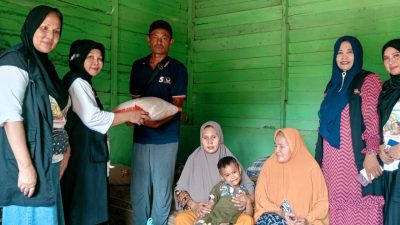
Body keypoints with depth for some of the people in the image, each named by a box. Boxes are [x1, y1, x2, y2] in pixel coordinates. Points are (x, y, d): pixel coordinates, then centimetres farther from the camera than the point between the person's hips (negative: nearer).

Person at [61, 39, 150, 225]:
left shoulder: (83, 83, 19)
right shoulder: (78, 82, -12)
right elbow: (92, 118, -20)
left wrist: (123, 117, 7)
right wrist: (128, 116, -13)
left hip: (88, 152, 10)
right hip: (83, 154, -10)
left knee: (88, 202, 15)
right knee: (84, 203, -1)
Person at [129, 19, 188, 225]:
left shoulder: (177, 69, -2)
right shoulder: (138, 66, 10)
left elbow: (177, 106, -6)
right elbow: (135, 99, 14)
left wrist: (158, 122, -23)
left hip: (166, 138, -3)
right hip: (141, 136, 3)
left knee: (162, 190, 3)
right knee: (138, 190, 6)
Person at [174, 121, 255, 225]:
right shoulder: (194, 159, 4)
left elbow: (250, 187, 7)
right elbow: (180, 189, 4)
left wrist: (248, 199, -17)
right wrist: (193, 205, -15)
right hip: (200, 211, 0)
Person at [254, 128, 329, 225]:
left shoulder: (311, 167, -5)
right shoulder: (270, 164, -1)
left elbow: (322, 201, -1)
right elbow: (260, 197, 0)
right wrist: (279, 212, -14)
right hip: (274, 214, 1)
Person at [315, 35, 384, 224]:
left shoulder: (369, 80, 0)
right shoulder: (333, 84, 16)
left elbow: (372, 118, -9)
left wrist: (371, 153, -18)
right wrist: (320, 156, 14)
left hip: (356, 155, -5)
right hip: (332, 157, 5)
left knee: (358, 202, -3)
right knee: (337, 202, 8)